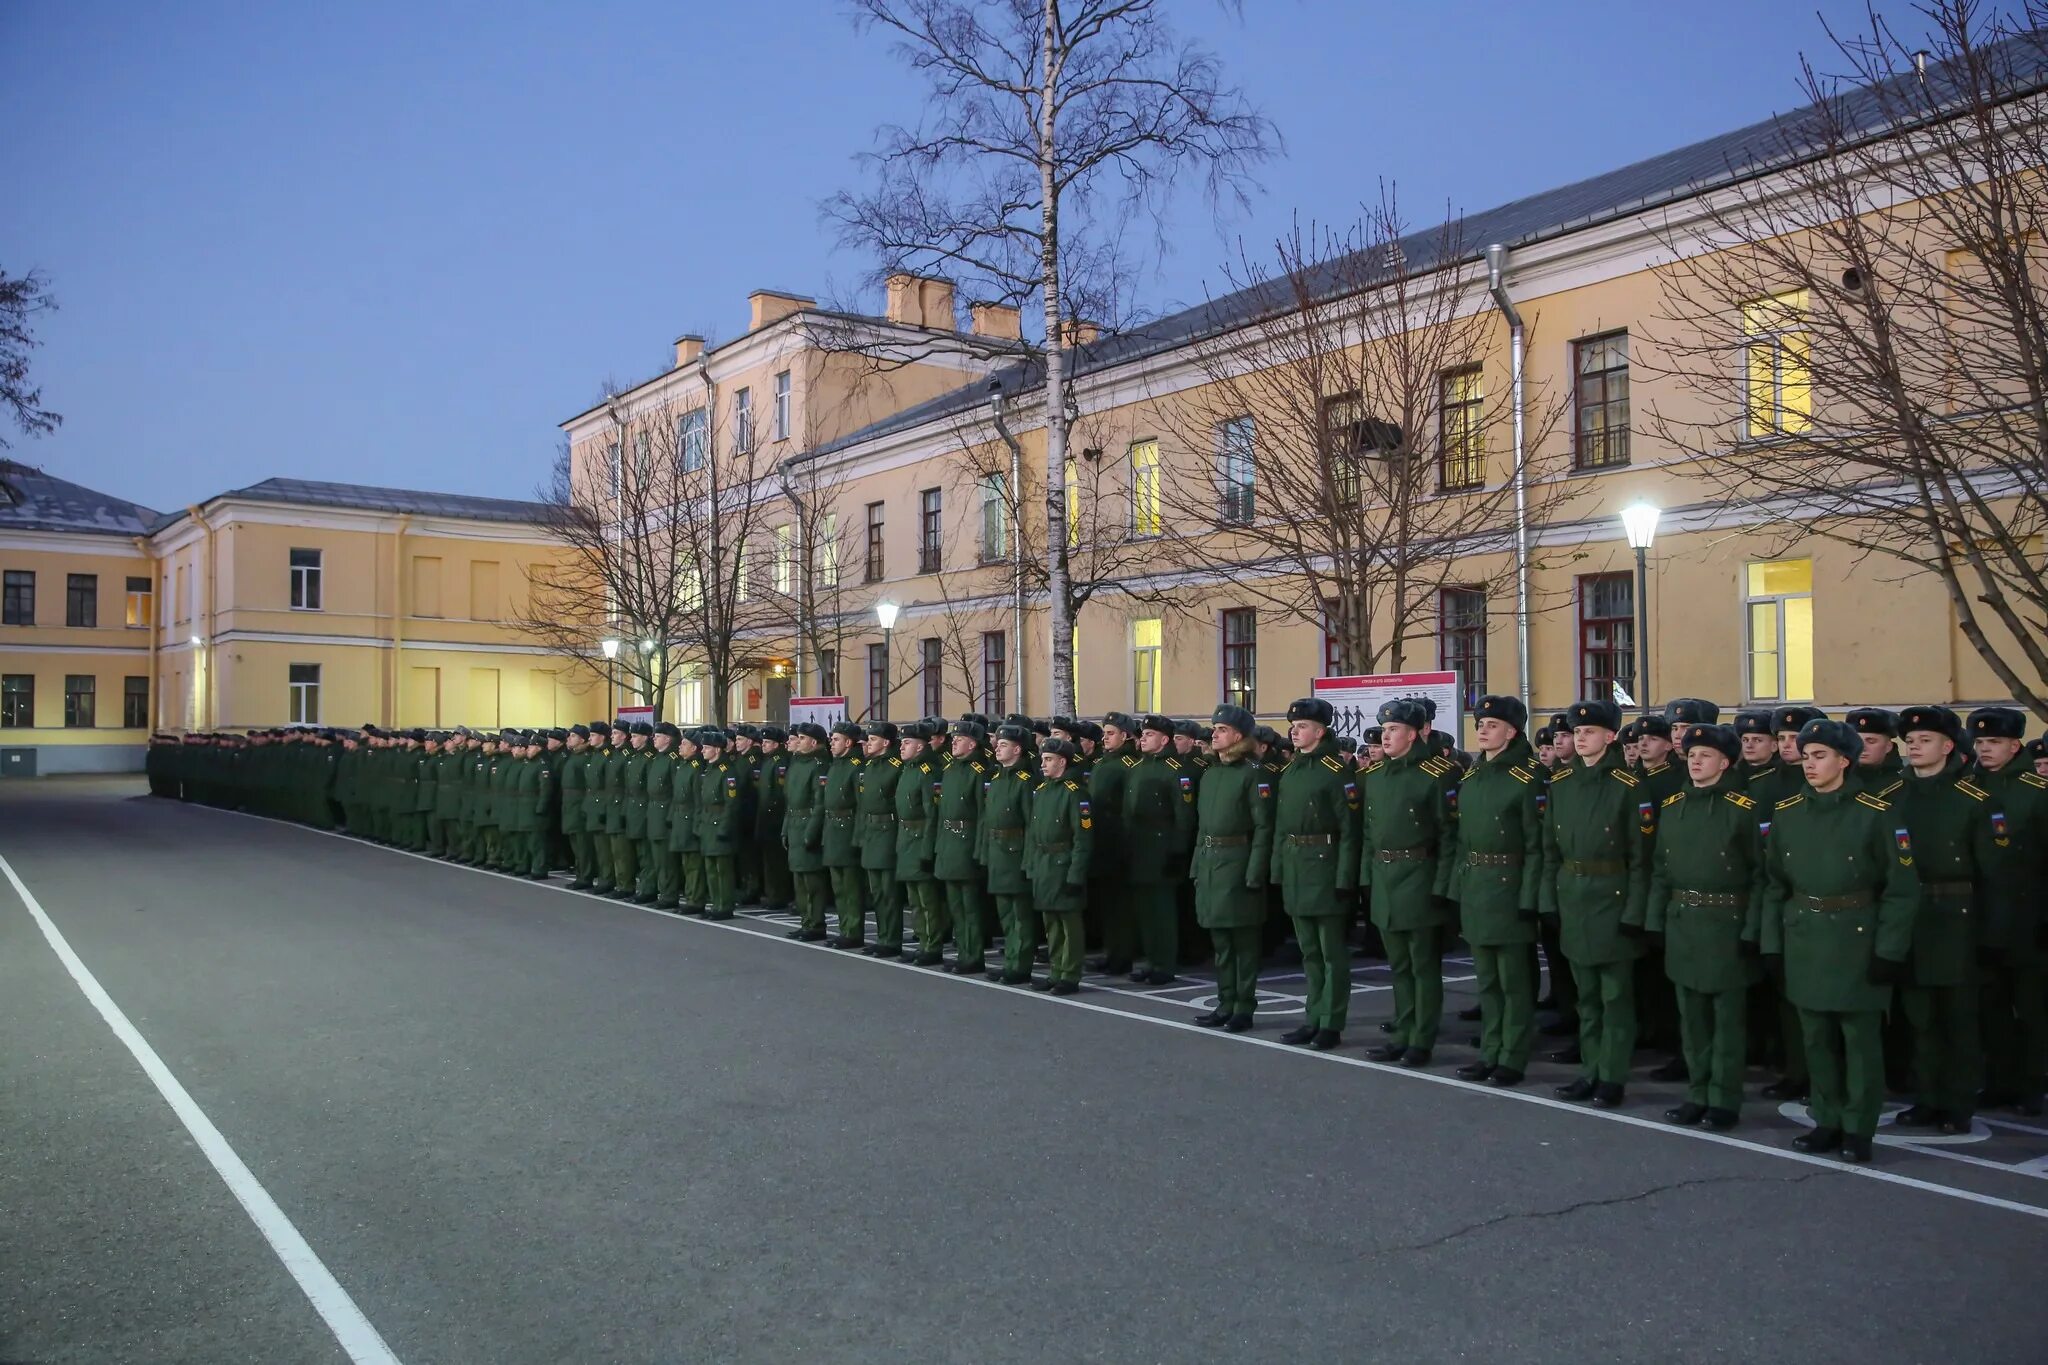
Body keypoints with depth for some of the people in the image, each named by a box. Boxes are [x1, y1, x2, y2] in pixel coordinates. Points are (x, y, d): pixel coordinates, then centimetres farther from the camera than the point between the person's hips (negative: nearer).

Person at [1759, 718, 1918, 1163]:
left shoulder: (1876, 814, -9)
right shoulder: (1786, 813, 4)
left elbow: (1902, 888, -7)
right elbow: (1774, 884, 8)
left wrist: (1890, 950, -11)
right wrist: (1772, 942, 4)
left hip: (1858, 941, -4)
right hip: (1804, 940, 4)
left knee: (1861, 1038, 4)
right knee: (1816, 1038, 12)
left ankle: (1858, 1129, 16)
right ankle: (1827, 1122, 24)